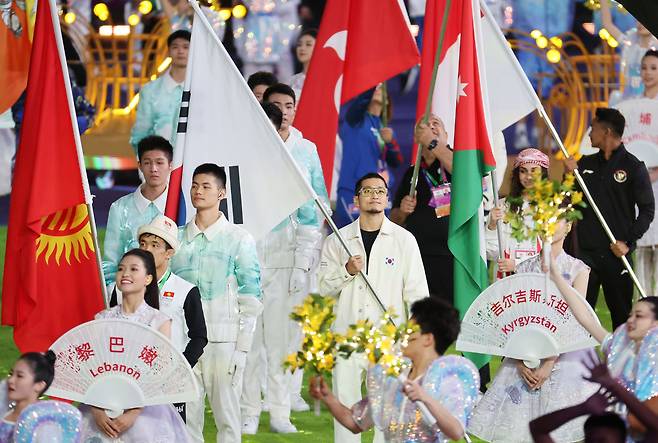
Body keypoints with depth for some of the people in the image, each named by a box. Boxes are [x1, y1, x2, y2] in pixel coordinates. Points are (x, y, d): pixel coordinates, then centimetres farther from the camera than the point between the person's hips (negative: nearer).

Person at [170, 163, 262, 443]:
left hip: (224, 341, -3)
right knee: (186, 417, 2)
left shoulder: (239, 239, 1)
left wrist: (242, 348, -7)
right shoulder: (177, 239, 12)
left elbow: (250, 300, 0)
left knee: (227, 415, -3)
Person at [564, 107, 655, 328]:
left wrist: (628, 242, -12)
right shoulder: (586, 164, 11)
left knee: (622, 312, 3)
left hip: (617, 253, -4)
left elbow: (647, 210, -4)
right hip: (586, 251, 4)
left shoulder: (633, 166, -4)